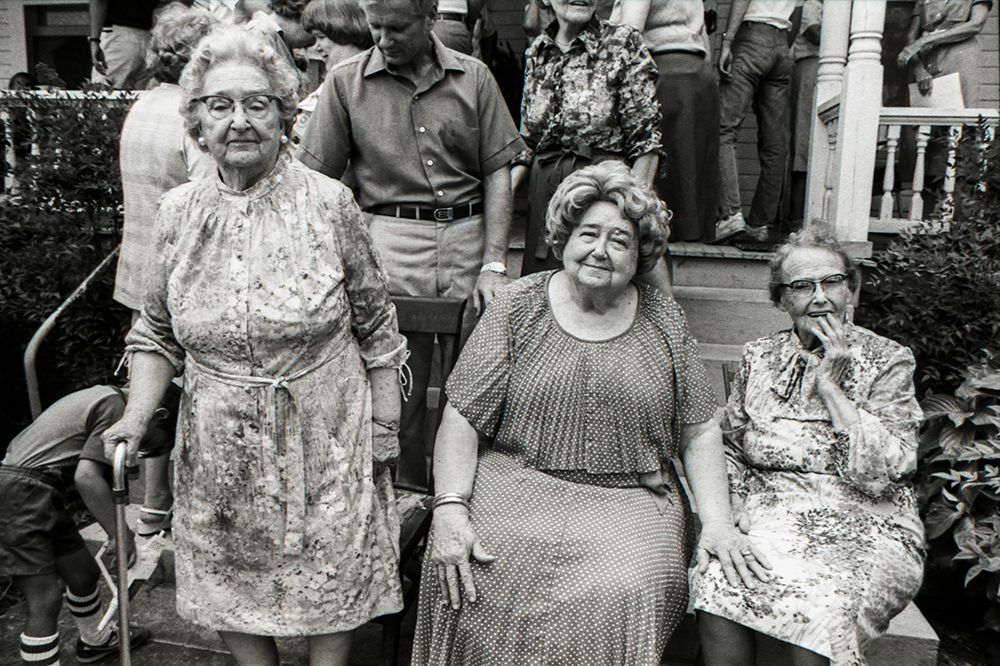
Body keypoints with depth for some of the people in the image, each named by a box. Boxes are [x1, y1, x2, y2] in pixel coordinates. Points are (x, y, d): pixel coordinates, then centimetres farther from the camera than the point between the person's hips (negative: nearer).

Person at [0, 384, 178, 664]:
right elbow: (87, 477, -24)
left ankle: (95, 641, 42)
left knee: (85, 573, 20)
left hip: (39, 495, 10)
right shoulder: (116, 407, -15)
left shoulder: (106, 398, 15)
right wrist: (118, 533, -14)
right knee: (45, 601, -8)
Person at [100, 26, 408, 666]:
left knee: (331, 580, 12)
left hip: (324, 441, -3)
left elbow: (375, 325, -4)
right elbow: (158, 331, 9)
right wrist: (137, 416, -4)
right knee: (230, 585, 17)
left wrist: (387, 430, -3)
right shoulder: (178, 211, -1)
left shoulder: (329, 202, -10)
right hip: (220, 446, 3)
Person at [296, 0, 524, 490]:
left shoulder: (473, 77, 8)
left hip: (470, 234, 1)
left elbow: (497, 173, 6)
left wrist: (494, 263, -2)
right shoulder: (346, 82, 5)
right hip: (390, 242, -1)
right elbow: (317, 180, 5)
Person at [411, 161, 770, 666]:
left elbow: (699, 433, 11)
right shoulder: (518, 307, 3)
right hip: (516, 486, 0)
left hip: (631, 501, 1)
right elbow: (462, 418, -2)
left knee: (622, 595, -27)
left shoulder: (663, 320, 9)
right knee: (470, 579, -26)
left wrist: (717, 520, -2)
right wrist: (450, 509, -14)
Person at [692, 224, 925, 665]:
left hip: (864, 531, -2)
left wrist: (829, 384, -12)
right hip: (773, 521, 2)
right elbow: (729, 450, 14)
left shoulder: (889, 361, 1)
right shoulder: (759, 357, 10)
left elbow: (881, 472, -11)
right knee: (716, 588, -27)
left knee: (814, 616, -31)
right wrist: (736, 511, -4)